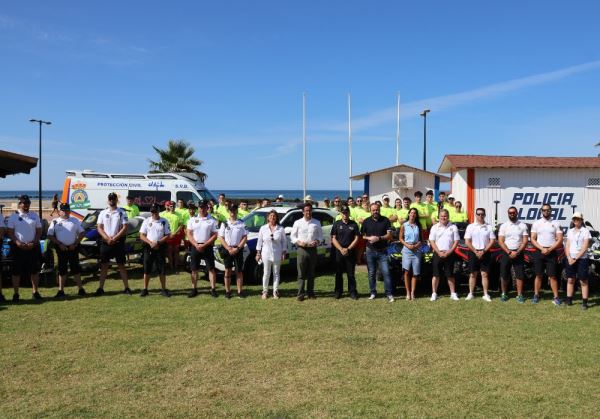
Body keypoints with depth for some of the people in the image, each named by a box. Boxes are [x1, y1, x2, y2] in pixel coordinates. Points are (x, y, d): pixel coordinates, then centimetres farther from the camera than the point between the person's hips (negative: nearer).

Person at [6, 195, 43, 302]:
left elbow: (39, 231, 7)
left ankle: (35, 292, 16)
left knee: (35, 270, 6)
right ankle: (16, 294, 10)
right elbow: (10, 232, -2)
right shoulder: (14, 216, 0)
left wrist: (34, 243, -8)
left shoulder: (34, 216, 7)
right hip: (18, 247, -2)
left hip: (33, 246, 2)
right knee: (16, 271, 2)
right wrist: (18, 243, -16)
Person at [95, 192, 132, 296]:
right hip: (105, 242, 2)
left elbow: (125, 228, -7)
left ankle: (127, 288, 5)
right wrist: (108, 238, -12)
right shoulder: (103, 213, 8)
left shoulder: (122, 213, 0)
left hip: (118, 242, -2)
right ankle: (100, 288, 9)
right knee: (104, 265, 5)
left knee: (121, 265, 2)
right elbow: (99, 228, 3)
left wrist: (114, 238, -14)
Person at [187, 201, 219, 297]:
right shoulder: (192, 220, 5)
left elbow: (214, 235, -5)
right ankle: (194, 289, 14)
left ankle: (213, 289, 4)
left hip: (207, 247, -2)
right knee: (194, 269, 6)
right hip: (195, 247, 2)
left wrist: (204, 245, -14)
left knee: (211, 269, -1)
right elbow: (189, 234, 2)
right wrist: (196, 245, -12)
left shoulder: (212, 220, -1)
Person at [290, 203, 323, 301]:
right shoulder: (297, 223, 3)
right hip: (302, 249, -2)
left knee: (311, 273, 10)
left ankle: (310, 292, 19)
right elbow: (292, 236, 5)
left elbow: (320, 235, 12)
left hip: (313, 249, 2)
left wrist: (317, 241, -9)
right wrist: (299, 242, -12)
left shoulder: (316, 223, 7)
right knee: (301, 274, -3)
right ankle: (300, 294, -2)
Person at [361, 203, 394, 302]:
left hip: (382, 251, -2)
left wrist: (379, 238, -17)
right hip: (370, 251, 2)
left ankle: (389, 294, -3)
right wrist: (369, 238, -12)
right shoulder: (366, 221, 6)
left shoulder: (385, 220, 1)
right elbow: (362, 235, 8)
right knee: (371, 273, 7)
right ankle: (373, 293, 18)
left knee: (386, 272, -7)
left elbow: (389, 235, -2)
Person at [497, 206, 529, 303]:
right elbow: (500, 241, -2)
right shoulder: (504, 226, 4)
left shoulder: (522, 225, 4)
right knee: (504, 275, 3)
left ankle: (519, 295, 4)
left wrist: (517, 252, -13)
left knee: (519, 275, -2)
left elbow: (525, 241, -1)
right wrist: (509, 252, -13)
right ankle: (504, 294, 14)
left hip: (518, 253, 0)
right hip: (506, 253, 0)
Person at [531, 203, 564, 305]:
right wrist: (542, 249, -11)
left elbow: (560, 240, 0)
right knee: (538, 275, 6)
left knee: (552, 276, -1)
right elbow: (533, 239, 2)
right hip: (539, 252, 1)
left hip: (551, 252, -1)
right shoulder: (536, 223, 6)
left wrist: (550, 249, -12)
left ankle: (556, 297, 1)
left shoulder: (555, 224, 5)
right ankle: (536, 295, 11)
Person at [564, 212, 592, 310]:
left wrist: (575, 259, -12)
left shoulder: (585, 231, -3)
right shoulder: (570, 231, 12)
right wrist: (569, 257, -6)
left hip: (581, 259, -5)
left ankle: (584, 302, -1)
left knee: (583, 281, -2)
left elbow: (584, 248, -9)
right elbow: (567, 246, 10)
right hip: (570, 259, 5)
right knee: (570, 280, 8)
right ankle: (569, 300, 14)